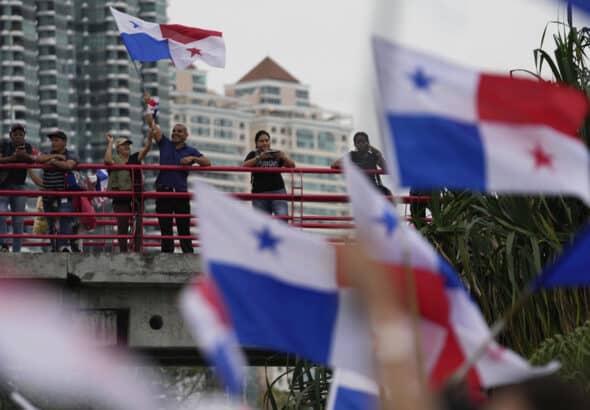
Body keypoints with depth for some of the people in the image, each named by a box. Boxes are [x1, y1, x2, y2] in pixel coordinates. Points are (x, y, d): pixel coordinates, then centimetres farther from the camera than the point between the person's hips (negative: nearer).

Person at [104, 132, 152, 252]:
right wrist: (110, 143, -11)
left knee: (138, 226, -3)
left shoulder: (135, 158, 11)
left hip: (137, 197, 2)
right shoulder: (114, 160, 3)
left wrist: (150, 137, -18)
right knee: (122, 227, 2)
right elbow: (107, 160, -19)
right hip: (121, 199, -2)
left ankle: (137, 250, -2)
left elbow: (146, 148, -1)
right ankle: (123, 252, 5)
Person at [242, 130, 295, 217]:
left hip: (278, 191, 0)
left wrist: (283, 157, -17)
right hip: (259, 193, 0)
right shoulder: (253, 155, 12)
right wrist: (259, 158, -21)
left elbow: (292, 165, 5)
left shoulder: (276, 154, 14)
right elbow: (244, 166, -6)